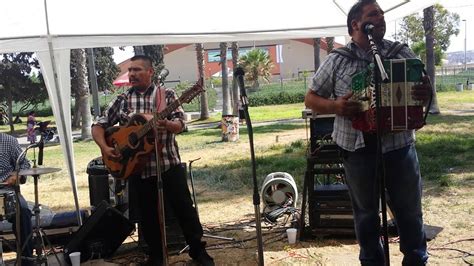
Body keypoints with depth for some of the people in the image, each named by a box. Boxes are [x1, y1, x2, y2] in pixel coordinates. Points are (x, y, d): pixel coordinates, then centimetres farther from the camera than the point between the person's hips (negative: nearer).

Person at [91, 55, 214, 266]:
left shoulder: (167, 95, -1)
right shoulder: (122, 100, 5)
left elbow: (180, 125, -10)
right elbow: (98, 126, 6)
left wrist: (166, 125, -33)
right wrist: (105, 148, -11)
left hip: (169, 163, -2)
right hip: (136, 166, 2)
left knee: (184, 208, 2)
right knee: (148, 213, 11)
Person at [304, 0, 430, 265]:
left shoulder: (403, 53, 4)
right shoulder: (337, 60, -1)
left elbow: (424, 88, 10)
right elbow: (311, 99, 3)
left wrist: (427, 93, -15)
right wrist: (335, 106, -17)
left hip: (400, 146, 2)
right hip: (358, 150, -1)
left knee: (410, 210, 13)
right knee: (366, 213, 14)